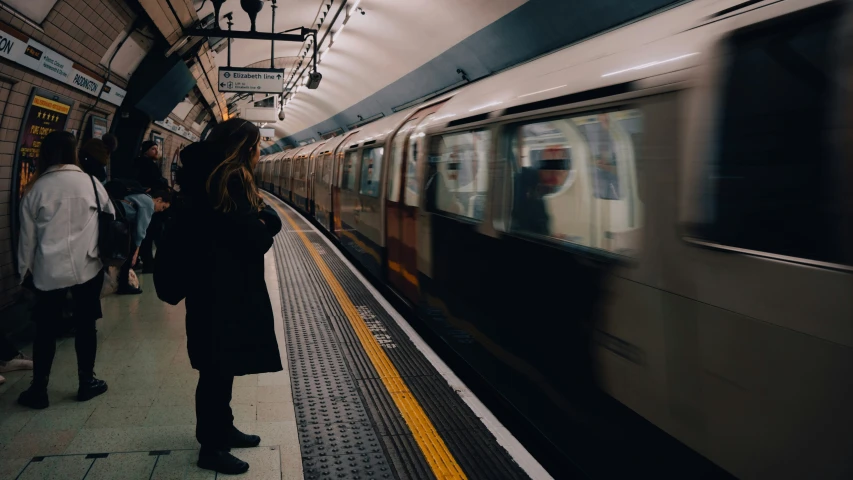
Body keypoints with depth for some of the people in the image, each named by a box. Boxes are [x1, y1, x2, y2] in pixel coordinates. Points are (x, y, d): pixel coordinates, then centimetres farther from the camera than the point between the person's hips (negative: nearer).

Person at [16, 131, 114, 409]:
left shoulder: (35, 189, -1)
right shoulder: (91, 183, -2)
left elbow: (28, 235, 4)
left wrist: (25, 269, 16)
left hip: (48, 271, 0)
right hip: (87, 267, 0)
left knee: (46, 330, 10)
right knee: (85, 325, 10)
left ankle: (38, 391, 18)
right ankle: (87, 383, 20)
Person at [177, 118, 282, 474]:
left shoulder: (227, 179, 13)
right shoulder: (226, 182, -19)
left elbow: (270, 223, 8)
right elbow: (255, 239, -22)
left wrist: (259, 218, -12)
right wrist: (260, 224, -2)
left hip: (227, 287, 10)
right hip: (221, 291, -10)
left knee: (222, 366, 20)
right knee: (217, 369, 1)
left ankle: (221, 430, 35)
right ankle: (211, 447, 14)